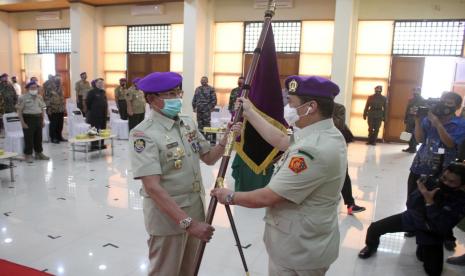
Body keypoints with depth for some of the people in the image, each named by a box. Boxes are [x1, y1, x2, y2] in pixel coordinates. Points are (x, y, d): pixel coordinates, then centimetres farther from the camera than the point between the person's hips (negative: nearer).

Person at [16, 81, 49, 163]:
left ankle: (39, 153, 23)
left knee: (38, 137, 12)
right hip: (28, 119, -5)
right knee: (29, 138, -2)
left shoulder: (39, 97, 11)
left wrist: (42, 120, 11)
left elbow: (42, 109, 16)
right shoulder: (23, 98, -6)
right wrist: (23, 122, -14)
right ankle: (28, 155, 7)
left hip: (38, 118, 5)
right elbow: (19, 111, -8)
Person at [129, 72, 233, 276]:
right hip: (167, 215, -6)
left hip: (194, 210, 7)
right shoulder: (143, 134, -20)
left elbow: (209, 158, 8)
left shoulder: (188, 123, 2)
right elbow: (153, 187, -26)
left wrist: (226, 139, -11)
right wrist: (187, 222, -29)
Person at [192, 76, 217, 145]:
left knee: (207, 124, -6)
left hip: (207, 110, -6)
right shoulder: (198, 89, 16)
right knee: (200, 124, 10)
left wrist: (211, 107, -11)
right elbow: (194, 99, 19)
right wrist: (194, 107, 11)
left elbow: (214, 100, -5)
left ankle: (208, 136, 0)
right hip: (199, 110, 6)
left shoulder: (211, 89, -1)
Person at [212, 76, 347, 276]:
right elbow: (281, 141, 10)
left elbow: (267, 197, -27)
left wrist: (230, 197, -11)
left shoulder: (313, 150, -33)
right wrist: (250, 114, 15)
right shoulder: (326, 134, -1)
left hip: (298, 251, -9)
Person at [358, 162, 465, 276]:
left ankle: (422, 250, 23)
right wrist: (422, 192, -33)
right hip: (412, 218, 2)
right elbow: (410, 204, -15)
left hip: (431, 233, -1)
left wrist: (430, 202, -38)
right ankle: (371, 247, 25)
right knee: (375, 228, -9)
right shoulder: (432, 182, -20)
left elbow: (441, 228, -33)